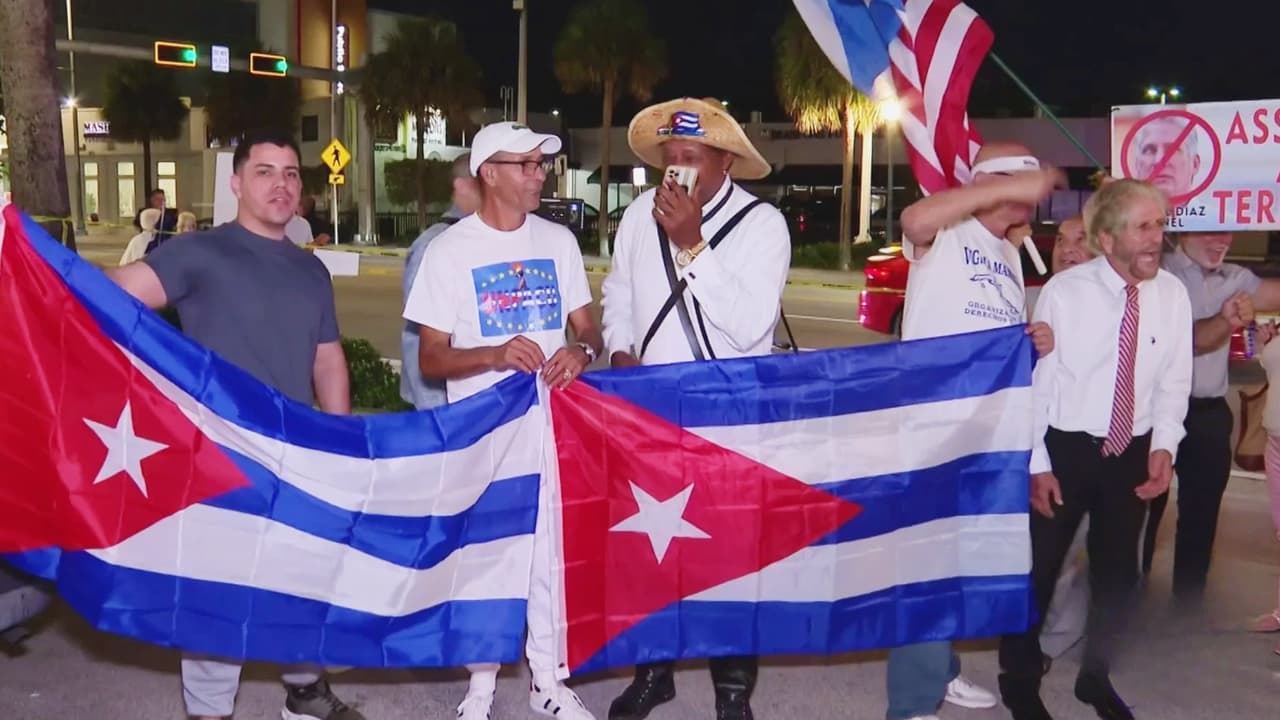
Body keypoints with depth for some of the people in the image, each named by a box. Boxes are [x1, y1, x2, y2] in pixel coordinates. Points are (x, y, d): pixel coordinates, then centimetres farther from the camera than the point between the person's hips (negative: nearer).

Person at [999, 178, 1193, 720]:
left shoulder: (1172, 294, -4)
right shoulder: (1064, 292, -13)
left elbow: (1173, 381, 3)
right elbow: (1034, 381, -9)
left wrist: (1163, 445, -9)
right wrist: (1037, 463, -10)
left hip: (1133, 453, 4)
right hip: (1065, 448, -3)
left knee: (1118, 569, 16)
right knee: (1038, 566, 3)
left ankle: (1096, 676, 37)